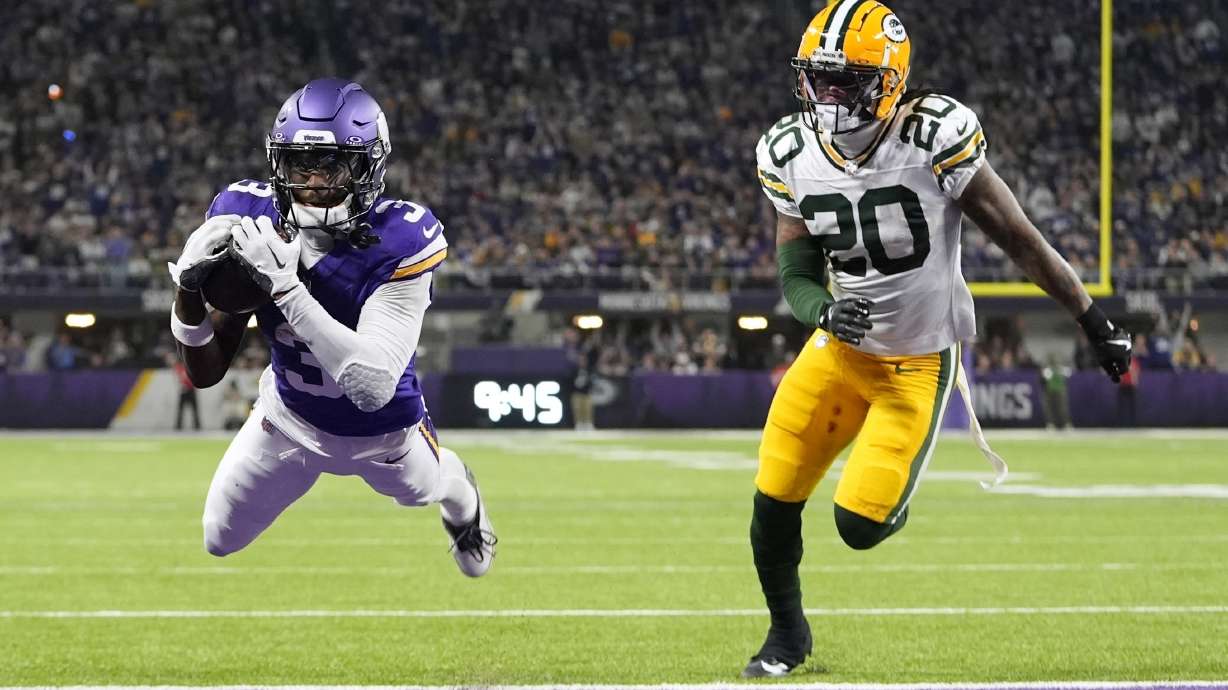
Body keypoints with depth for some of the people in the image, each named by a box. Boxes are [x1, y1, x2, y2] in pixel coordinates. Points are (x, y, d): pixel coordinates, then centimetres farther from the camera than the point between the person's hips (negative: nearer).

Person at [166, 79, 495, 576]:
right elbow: (205, 373, -21)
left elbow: (373, 387, -46)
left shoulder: (400, 242, -36)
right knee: (216, 542, 15)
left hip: (382, 430, -2)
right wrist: (188, 288, -42)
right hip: (290, 417, 2)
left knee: (428, 487, 29)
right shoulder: (247, 217, -26)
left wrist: (286, 288, -52)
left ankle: (464, 502, 68)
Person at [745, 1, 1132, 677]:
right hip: (839, 349, 4)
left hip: (917, 363, -4)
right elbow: (796, 273, -1)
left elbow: (1020, 240, -14)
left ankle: (891, 493, 26)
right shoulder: (790, 155, -7)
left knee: (860, 523, -13)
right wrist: (823, 309, -25)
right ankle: (787, 632, 27)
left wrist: (1094, 321, -7)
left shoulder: (934, 139, -23)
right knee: (774, 504, -1)